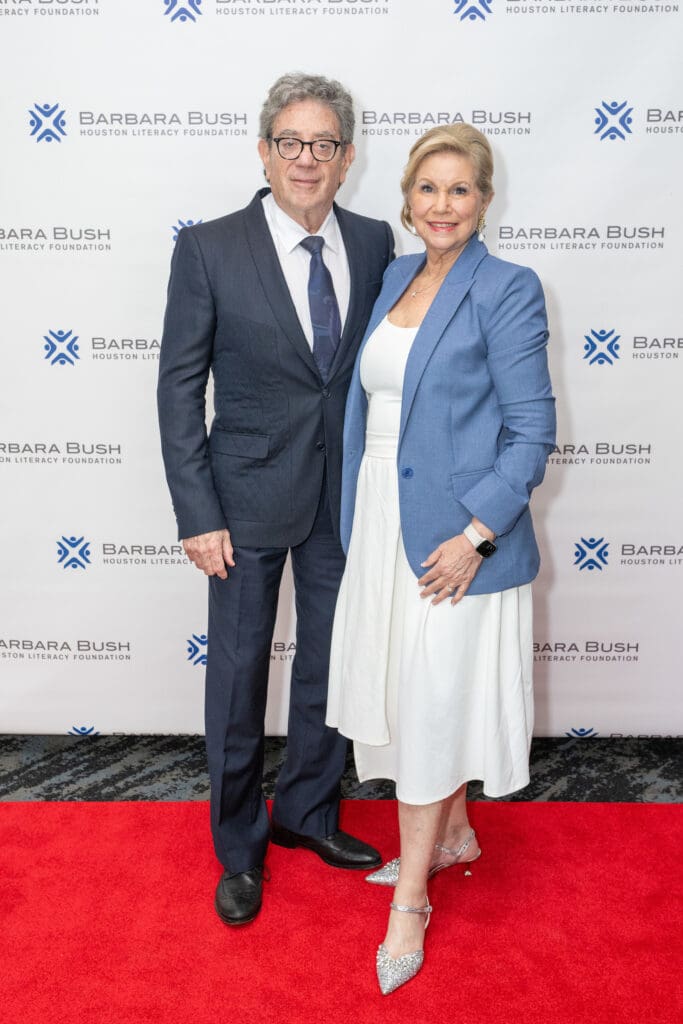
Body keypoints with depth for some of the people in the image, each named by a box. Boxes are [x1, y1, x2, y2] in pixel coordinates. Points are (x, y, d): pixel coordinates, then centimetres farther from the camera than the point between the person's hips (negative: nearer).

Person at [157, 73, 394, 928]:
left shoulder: (374, 243, 1)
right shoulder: (208, 249, -9)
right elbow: (179, 387, -8)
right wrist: (198, 514, -12)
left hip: (345, 496, 4)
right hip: (251, 500, -3)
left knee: (332, 671, 15)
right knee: (238, 676, 9)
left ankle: (307, 813, 39)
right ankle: (239, 848, 31)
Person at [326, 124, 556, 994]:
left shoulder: (508, 290, -9)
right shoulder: (395, 277, 11)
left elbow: (532, 430, -12)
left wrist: (475, 535, -20)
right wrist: (360, 519, 13)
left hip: (454, 532, -7)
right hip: (382, 521, 7)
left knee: (431, 706, 1)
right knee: (404, 690, 17)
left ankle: (409, 905, 18)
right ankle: (453, 833, 41)